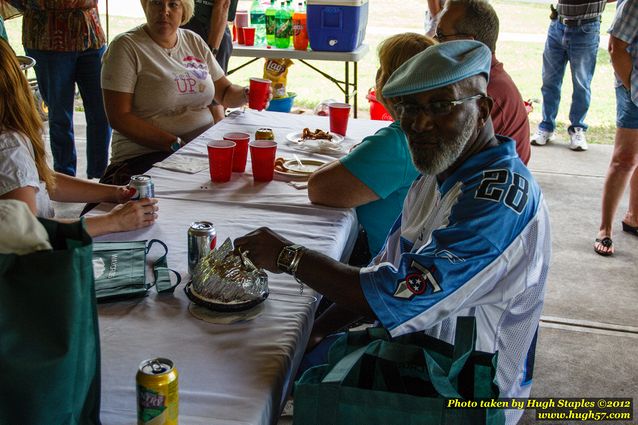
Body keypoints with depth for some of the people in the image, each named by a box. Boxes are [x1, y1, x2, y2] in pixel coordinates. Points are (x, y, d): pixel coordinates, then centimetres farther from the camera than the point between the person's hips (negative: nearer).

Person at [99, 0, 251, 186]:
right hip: (145, 155, -6)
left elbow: (224, 93, 19)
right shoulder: (126, 46, -4)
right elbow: (119, 118, -12)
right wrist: (175, 144, -19)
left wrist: (246, 94, -5)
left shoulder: (194, 41, 14)